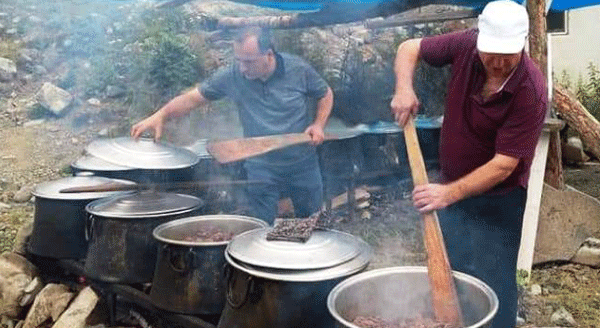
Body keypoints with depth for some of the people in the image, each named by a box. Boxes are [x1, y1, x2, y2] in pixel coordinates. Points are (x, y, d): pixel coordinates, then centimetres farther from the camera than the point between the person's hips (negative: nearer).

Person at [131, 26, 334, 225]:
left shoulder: (299, 70, -12)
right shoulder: (232, 76, -12)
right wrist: (161, 115, -23)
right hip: (261, 169, 0)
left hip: (303, 165, 0)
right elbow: (193, 98, -8)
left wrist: (318, 125, -11)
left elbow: (326, 95, 4)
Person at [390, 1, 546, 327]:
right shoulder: (466, 44, -14)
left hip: (497, 199, -4)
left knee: (492, 286, 2)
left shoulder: (530, 92, -26)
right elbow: (409, 48, 0)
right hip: (450, 184, 5)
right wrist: (404, 88, -20)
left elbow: (504, 164, -25)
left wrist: (449, 194, -34)